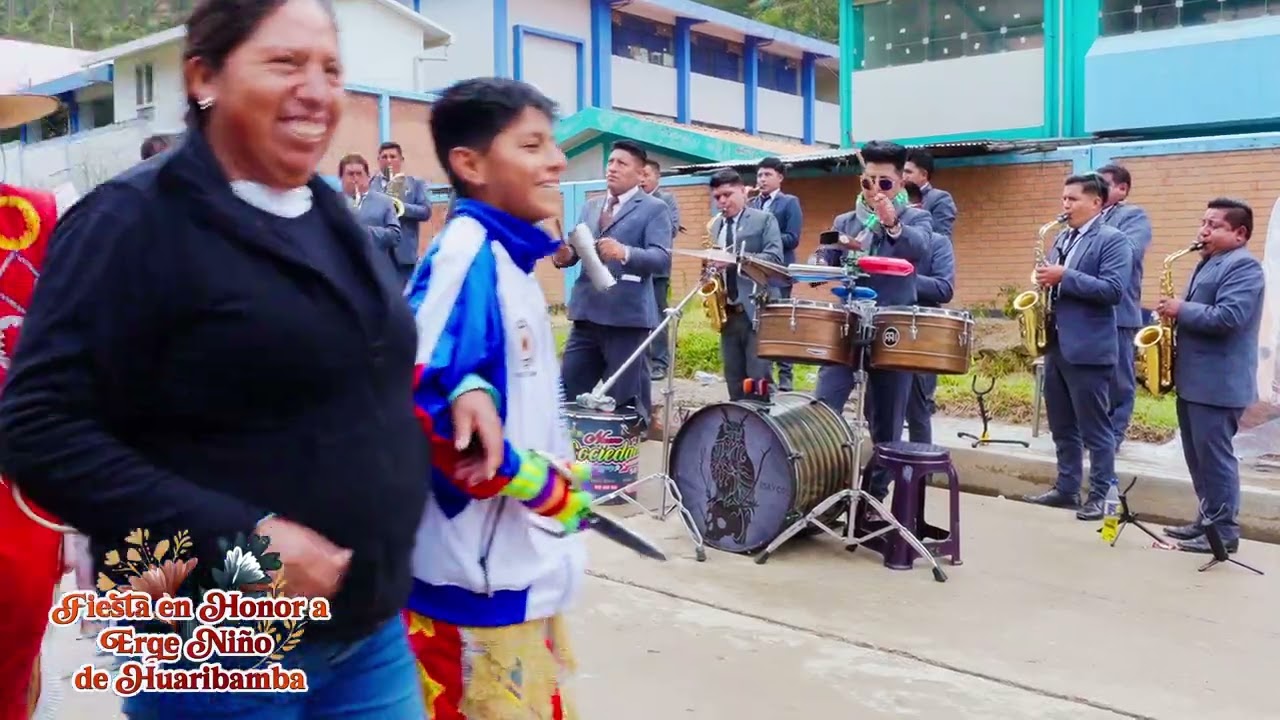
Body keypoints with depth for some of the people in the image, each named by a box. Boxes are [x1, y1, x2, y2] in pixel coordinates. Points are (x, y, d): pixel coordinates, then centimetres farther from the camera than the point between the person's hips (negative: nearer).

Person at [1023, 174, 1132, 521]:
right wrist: (1044, 282, 2)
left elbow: (1113, 290, -20)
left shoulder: (1113, 240, -8)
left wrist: (1064, 277, -22)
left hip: (1088, 349, -8)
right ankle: (1066, 488, 24)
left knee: (1094, 428, 0)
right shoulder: (1061, 239, 16)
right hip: (1056, 345, 8)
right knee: (1062, 426, 14)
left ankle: (1100, 495, 9)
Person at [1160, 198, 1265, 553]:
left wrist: (1182, 310, -15)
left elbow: (1227, 317, -25)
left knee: (1214, 457, -5)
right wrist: (1178, 311, 7)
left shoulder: (1243, 266, -13)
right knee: (1198, 457, 15)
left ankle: (1224, 531, 3)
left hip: (1218, 383, -10)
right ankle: (1208, 520, 24)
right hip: (1195, 378, 10)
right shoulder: (1209, 263, 19)